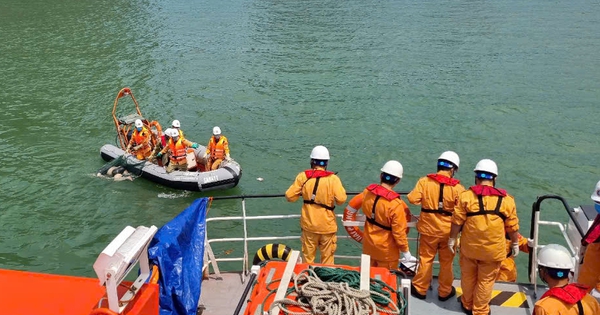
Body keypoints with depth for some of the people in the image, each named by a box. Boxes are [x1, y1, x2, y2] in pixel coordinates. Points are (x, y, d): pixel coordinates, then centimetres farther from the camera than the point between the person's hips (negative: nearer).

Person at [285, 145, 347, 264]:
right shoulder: (333, 178, -12)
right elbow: (341, 199, -20)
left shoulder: (303, 176, -7)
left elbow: (289, 196, -5)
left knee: (308, 257, 15)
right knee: (327, 258, 11)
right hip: (327, 226, -1)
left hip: (308, 224, 2)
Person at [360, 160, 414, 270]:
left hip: (368, 245, 5)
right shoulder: (395, 204, -29)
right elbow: (399, 232, -21)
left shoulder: (367, 191, -12)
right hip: (386, 250, -5)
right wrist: (406, 253, -7)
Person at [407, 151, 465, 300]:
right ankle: (445, 292, 31)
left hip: (428, 229, 1)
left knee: (426, 259, 16)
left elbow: (413, 199, -16)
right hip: (448, 231, 0)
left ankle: (420, 289, 29)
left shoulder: (424, 181, -13)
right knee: (446, 261, 17)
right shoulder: (457, 187, -15)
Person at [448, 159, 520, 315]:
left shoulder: (466, 195, -10)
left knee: (468, 277, 20)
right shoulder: (506, 199, -5)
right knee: (486, 280, 16)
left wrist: (452, 239, 7)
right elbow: (512, 226, 2)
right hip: (493, 249, 0)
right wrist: (515, 243, 17)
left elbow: (457, 221, -7)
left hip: (469, 246, 0)